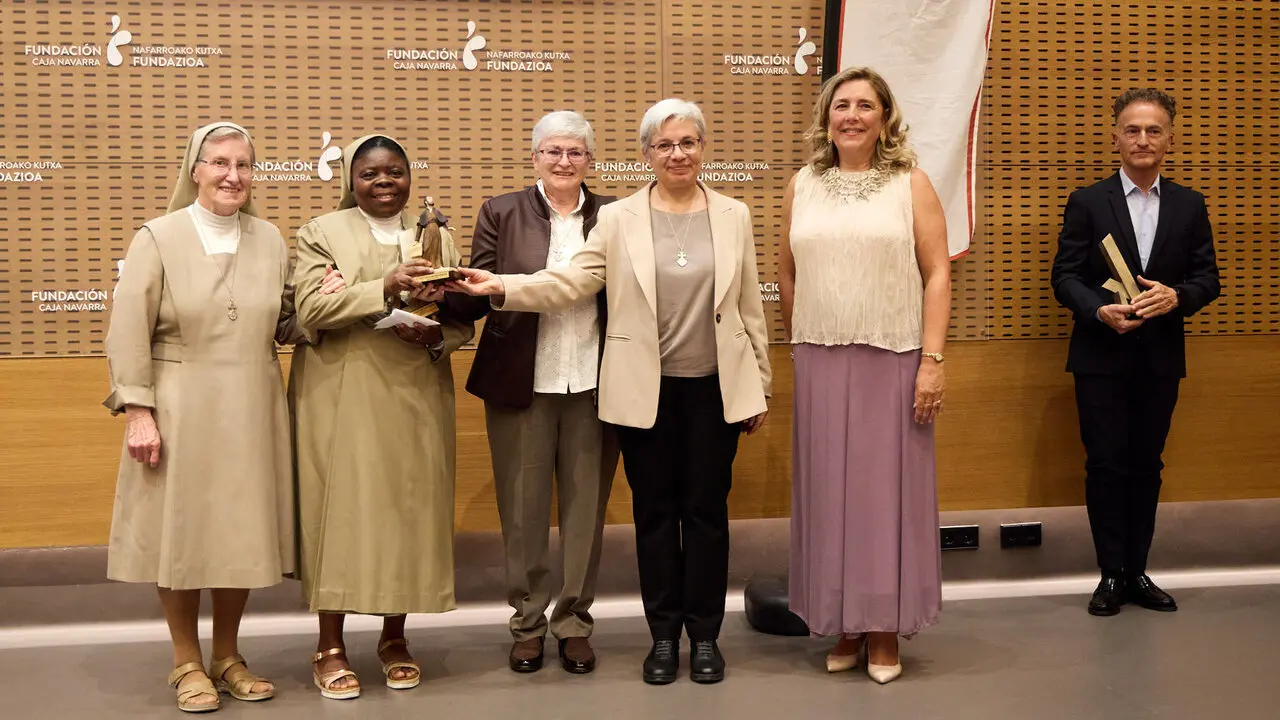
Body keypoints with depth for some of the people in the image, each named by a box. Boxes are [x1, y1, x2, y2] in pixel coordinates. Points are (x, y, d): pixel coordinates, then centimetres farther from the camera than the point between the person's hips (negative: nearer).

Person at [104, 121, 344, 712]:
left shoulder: (270, 240, 7)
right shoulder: (157, 238, -3)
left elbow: (283, 326, 14)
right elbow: (129, 334, -6)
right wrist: (138, 412, -11)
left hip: (251, 414, 3)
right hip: (179, 414, -3)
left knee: (243, 530, 9)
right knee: (181, 531, 5)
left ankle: (227, 656, 27)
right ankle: (187, 663, 22)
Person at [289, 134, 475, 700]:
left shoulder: (437, 238, 11)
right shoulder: (321, 233, 3)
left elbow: (463, 320, 10)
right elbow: (310, 308, -11)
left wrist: (435, 335, -12)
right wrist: (386, 289, -21)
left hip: (417, 399, 3)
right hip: (341, 399, -3)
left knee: (410, 509, 5)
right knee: (341, 509, -2)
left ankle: (395, 637, 21)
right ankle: (330, 646, 9)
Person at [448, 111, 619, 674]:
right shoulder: (501, 213, 5)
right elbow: (474, 298, 0)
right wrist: (439, 293, -19)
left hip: (594, 387, 1)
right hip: (521, 385, 0)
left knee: (585, 508, 7)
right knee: (522, 510, 6)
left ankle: (575, 622, 21)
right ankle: (528, 623, 20)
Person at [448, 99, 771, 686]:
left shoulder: (733, 216, 6)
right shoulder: (619, 218, 2)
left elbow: (750, 306, 7)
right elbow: (573, 281, -7)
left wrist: (760, 385, 7)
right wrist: (502, 287, -20)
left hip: (716, 388, 0)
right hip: (645, 391, 0)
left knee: (706, 509, 7)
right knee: (654, 511, 8)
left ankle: (705, 633, 20)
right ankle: (664, 633, 20)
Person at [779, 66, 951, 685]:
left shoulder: (911, 184, 1)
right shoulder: (802, 186, 7)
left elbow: (937, 274, -4)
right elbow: (786, 272, 12)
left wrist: (933, 360, -11)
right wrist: (801, 342, 10)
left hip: (893, 361, -2)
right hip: (820, 363, 2)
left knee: (887, 487, 5)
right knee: (829, 490, 7)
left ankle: (885, 627, 16)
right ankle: (843, 625, 19)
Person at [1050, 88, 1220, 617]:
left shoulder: (1190, 206, 7)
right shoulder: (1087, 203, 0)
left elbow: (1207, 277, 5)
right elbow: (1065, 277, -3)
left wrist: (1176, 296, -17)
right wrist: (1100, 310, -21)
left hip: (1160, 359, 2)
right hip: (1101, 357, -2)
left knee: (1147, 466, 8)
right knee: (1106, 465, 1)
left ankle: (1137, 572, 18)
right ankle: (1111, 574, 10)